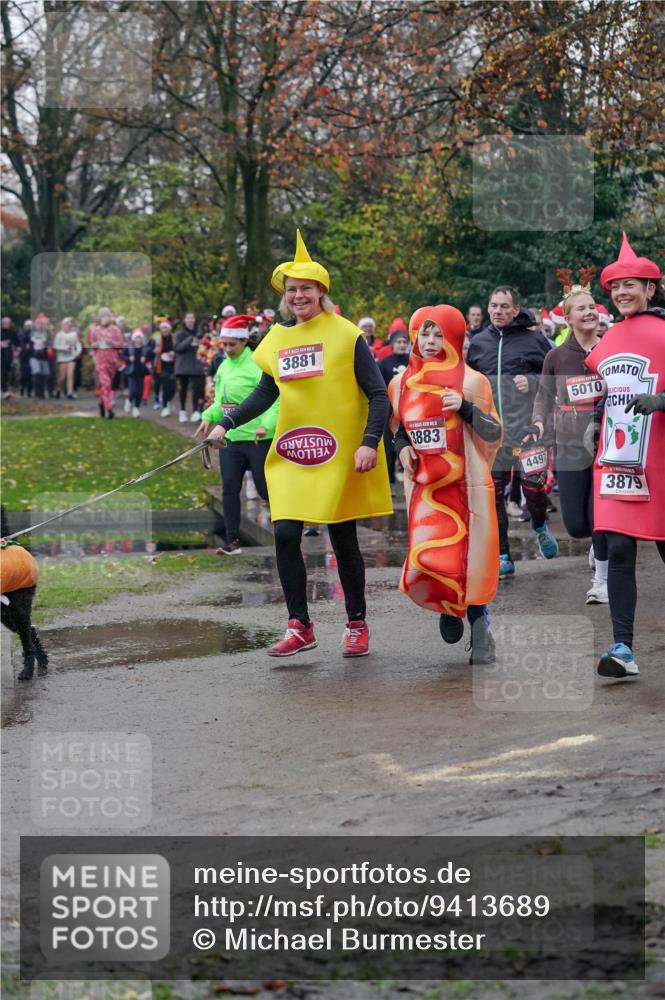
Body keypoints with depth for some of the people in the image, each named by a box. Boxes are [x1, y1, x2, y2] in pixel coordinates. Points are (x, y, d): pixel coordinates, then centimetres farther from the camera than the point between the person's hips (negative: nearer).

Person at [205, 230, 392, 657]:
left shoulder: (346, 335, -6)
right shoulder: (277, 338, 7)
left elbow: (378, 394, -6)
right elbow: (266, 393, 18)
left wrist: (370, 442, -17)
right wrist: (226, 424, 10)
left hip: (340, 456, -4)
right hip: (291, 456, 4)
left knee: (343, 540, 3)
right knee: (286, 535, -6)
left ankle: (358, 624, 19)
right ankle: (300, 626, 5)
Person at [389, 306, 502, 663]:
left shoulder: (470, 382, -3)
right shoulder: (401, 384, 8)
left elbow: (494, 435, -4)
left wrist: (466, 409, -19)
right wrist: (402, 447, 1)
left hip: (467, 486, -3)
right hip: (424, 487, 3)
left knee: (467, 560, -5)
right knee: (426, 560, -8)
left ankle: (480, 631, 9)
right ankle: (449, 608, 23)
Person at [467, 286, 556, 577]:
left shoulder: (534, 340, 2)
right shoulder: (478, 343, 12)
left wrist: (534, 381, -10)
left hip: (525, 425, -3)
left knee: (533, 484, -8)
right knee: (493, 492, 1)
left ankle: (540, 526, 26)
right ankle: (502, 557, 9)